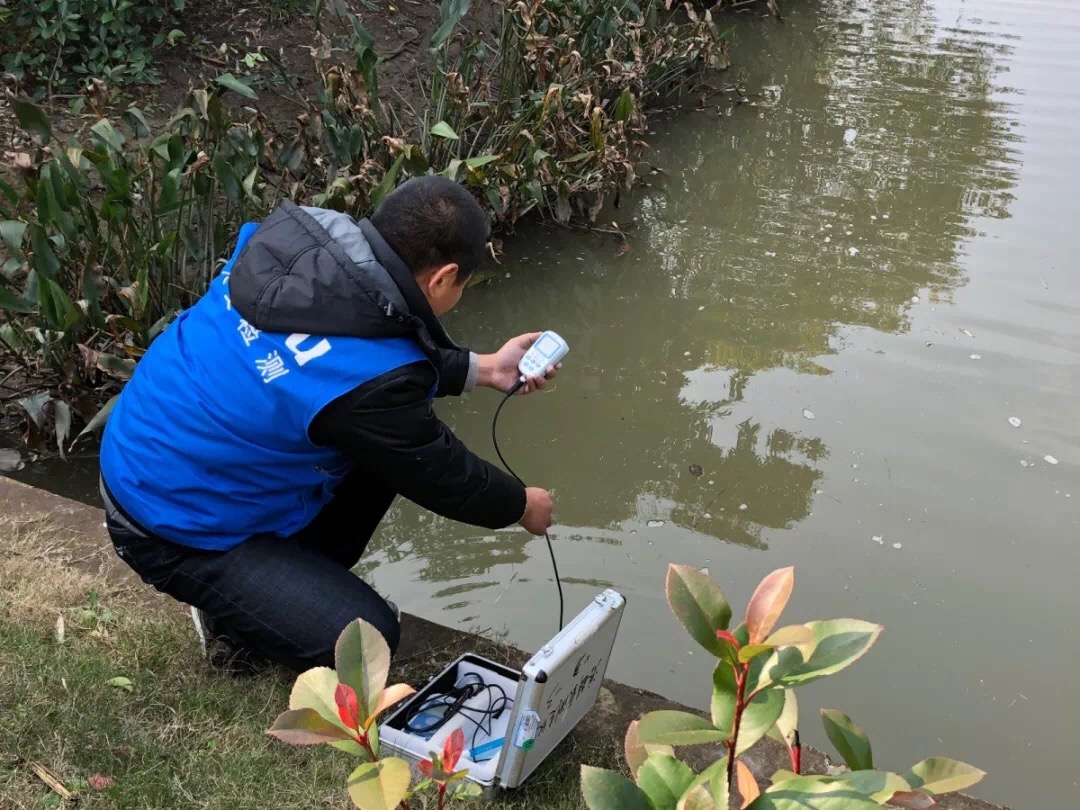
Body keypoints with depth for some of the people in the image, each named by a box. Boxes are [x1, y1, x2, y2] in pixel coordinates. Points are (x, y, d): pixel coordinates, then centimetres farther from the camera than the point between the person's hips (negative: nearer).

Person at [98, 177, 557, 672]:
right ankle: (232, 618, 13)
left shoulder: (298, 243, -10)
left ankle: (304, 579, 20)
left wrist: (480, 369, 14)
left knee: (378, 446, 9)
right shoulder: (367, 380, -31)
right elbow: (437, 474, -12)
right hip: (173, 525, -8)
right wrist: (520, 505, 8)